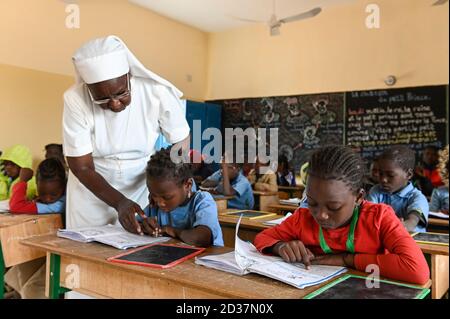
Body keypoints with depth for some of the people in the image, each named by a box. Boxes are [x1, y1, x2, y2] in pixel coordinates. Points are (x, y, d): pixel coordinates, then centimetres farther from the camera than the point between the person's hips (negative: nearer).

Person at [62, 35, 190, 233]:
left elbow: (181, 142, -9)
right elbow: (82, 168, -16)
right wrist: (120, 203, -29)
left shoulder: (158, 93, -22)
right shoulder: (75, 100, -22)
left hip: (142, 188, 0)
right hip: (93, 191, 0)